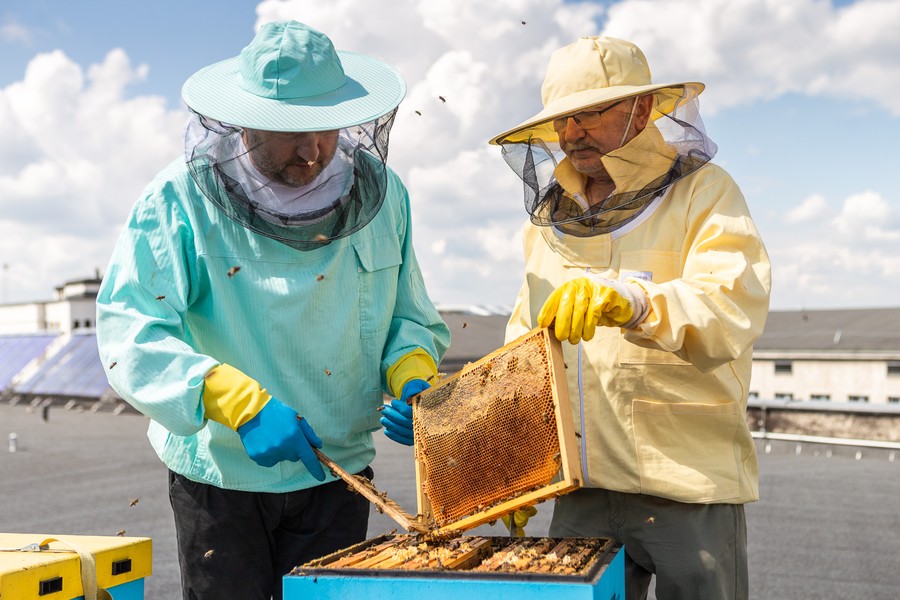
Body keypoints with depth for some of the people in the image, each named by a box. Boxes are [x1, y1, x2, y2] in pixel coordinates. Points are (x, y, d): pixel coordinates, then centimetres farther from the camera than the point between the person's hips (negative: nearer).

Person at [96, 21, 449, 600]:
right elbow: (130, 330, -22)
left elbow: (408, 316, 7)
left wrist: (412, 377, -15)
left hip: (336, 471, 3)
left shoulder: (379, 194, -2)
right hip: (220, 473, -2)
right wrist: (242, 403, -34)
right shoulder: (182, 201, -14)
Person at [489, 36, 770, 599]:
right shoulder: (550, 217, 15)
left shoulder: (703, 192, -2)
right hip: (582, 488, 4)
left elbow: (734, 307, -20)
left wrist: (629, 299, -38)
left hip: (691, 489, -4)